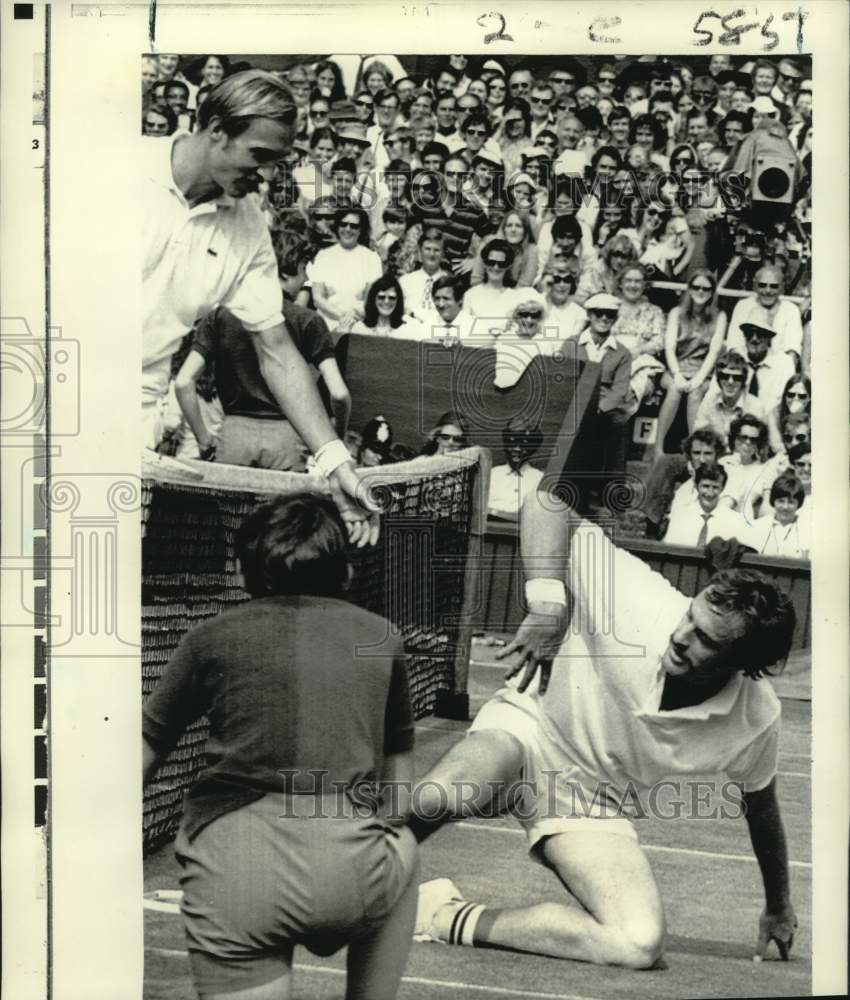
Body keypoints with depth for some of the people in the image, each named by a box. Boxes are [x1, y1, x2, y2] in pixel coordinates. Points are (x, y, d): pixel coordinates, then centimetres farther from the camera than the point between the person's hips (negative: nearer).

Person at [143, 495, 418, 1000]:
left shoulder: (213, 637, 14)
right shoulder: (380, 638, 18)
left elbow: (143, 754, 23)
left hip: (232, 873, -1)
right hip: (350, 869, 2)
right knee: (403, 850, 34)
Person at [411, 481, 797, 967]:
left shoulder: (756, 720, -17)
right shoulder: (636, 601, -26)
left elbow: (761, 804, 5)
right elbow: (545, 503, -22)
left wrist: (779, 905, 19)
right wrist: (547, 604, -34)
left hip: (596, 805, 3)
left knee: (642, 945, -22)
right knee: (435, 799, -38)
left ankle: (454, 920, -12)